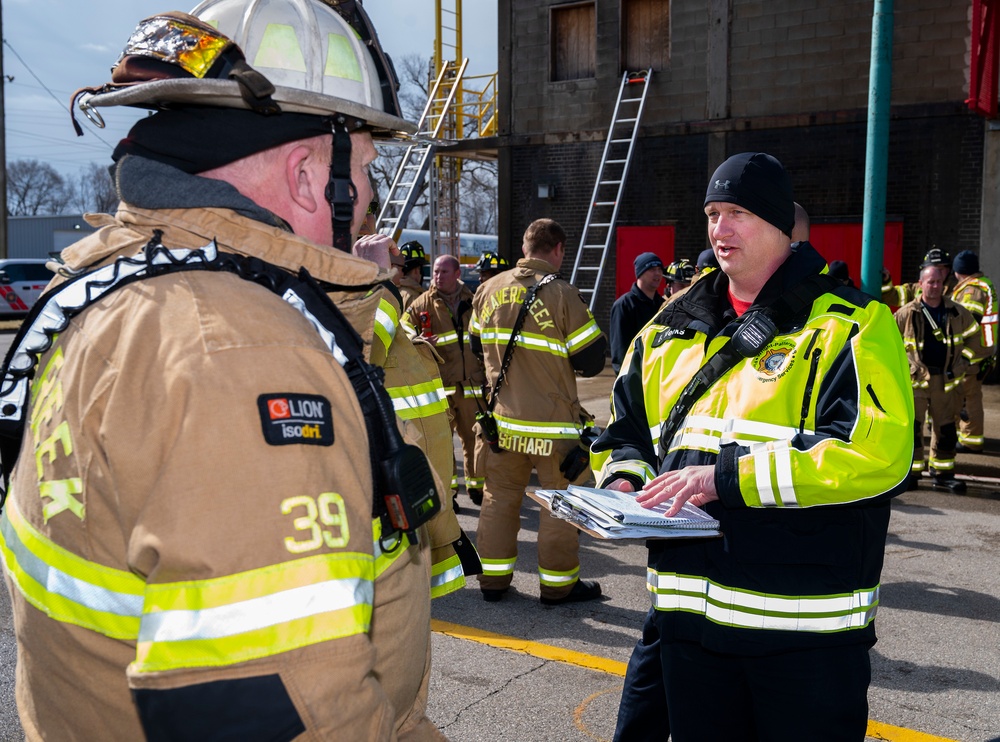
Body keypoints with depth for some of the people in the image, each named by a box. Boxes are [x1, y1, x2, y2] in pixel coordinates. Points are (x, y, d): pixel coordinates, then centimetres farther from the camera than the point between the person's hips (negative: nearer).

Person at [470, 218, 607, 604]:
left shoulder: (489, 290, 3)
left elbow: (477, 345, 15)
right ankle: (558, 583, 17)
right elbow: (591, 361, -11)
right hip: (553, 421, -5)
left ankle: (493, 577, 23)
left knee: (500, 494, 15)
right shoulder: (562, 294, -14)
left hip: (502, 417, 5)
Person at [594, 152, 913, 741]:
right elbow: (625, 429, 22)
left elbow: (874, 451, -22)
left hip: (805, 628, -5)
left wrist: (725, 477, -23)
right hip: (688, 617, 5)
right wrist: (623, 480, -1)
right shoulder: (672, 330, 12)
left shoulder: (848, 326, -7)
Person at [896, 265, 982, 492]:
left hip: (947, 380, 3)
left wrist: (965, 359, 7)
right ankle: (910, 472, 7)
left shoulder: (957, 312, 5)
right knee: (912, 426, -3)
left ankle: (942, 474, 19)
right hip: (915, 379, -3)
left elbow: (973, 337, 16)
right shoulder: (906, 314, -2)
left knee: (946, 428, 8)